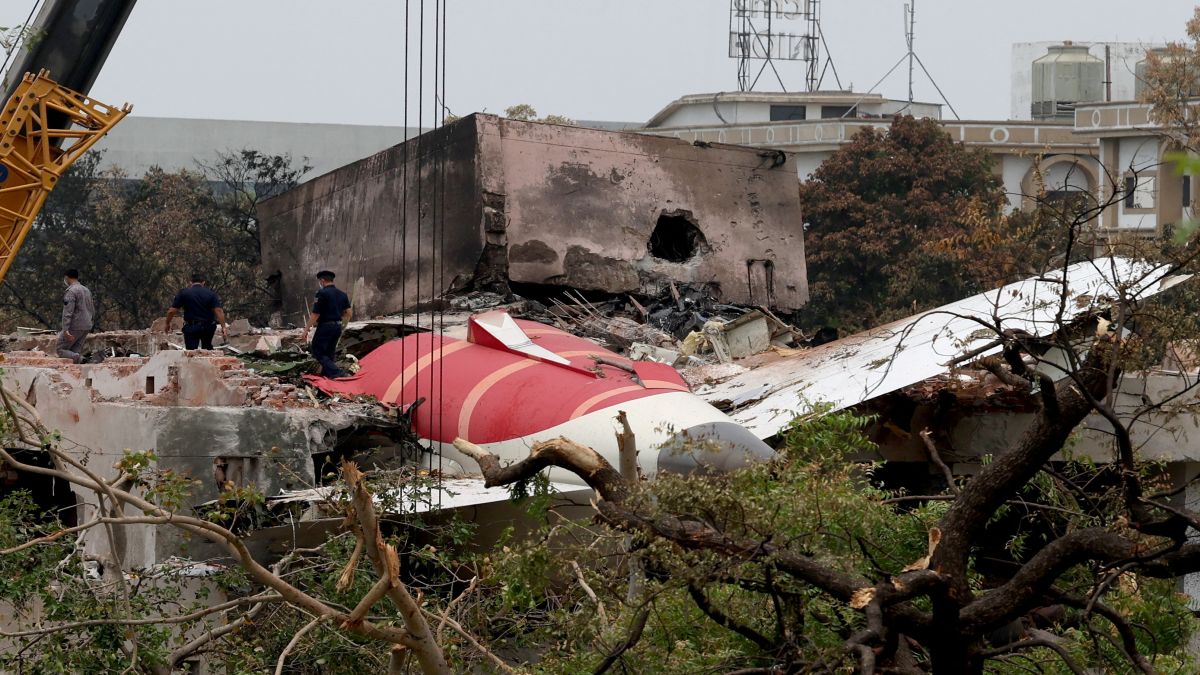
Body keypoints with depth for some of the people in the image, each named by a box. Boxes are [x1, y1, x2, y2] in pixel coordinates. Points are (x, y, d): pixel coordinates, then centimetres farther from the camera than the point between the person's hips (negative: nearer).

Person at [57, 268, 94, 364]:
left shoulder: (71, 291, -10)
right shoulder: (87, 291, 16)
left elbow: (67, 312, -20)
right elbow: (92, 311, 23)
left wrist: (65, 330, -26)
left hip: (75, 327, -8)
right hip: (86, 327, 8)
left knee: (60, 350, -3)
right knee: (74, 353, 9)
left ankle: (80, 359, -28)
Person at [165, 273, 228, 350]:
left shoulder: (183, 293, -3)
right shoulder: (211, 294, 0)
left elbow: (171, 311, -4)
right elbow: (218, 311, -11)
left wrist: (168, 324, 11)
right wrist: (223, 327, -12)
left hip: (191, 327, -2)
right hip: (208, 327, 2)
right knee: (207, 347, 23)